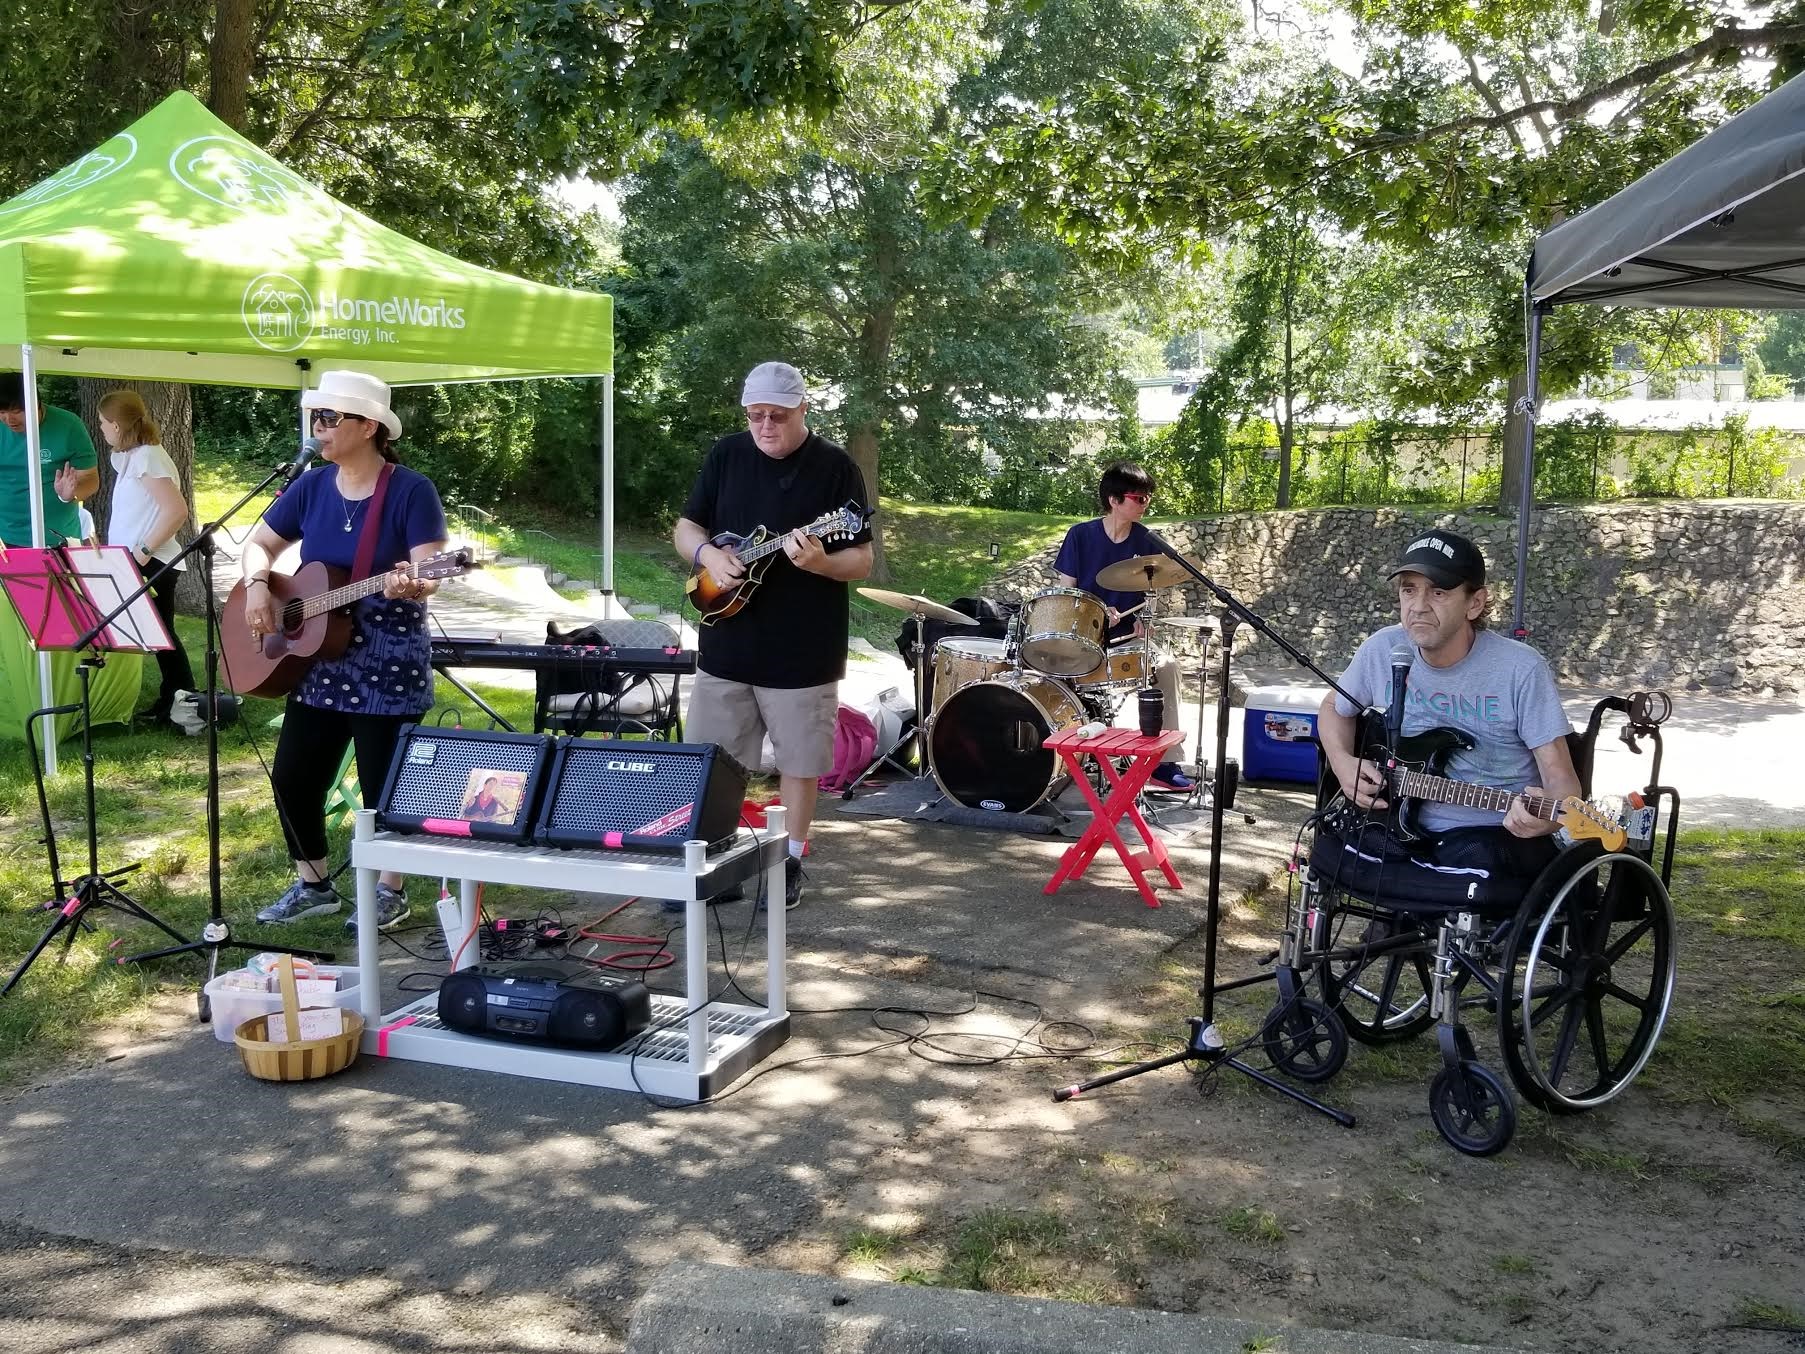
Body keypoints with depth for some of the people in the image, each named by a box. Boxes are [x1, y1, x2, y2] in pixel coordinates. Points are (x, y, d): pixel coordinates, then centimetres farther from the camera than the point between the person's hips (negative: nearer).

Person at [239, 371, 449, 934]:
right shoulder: (311, 487, 5)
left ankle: (390, 892, 20)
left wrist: (410, 585, -42)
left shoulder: (411, 490, -12)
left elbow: (431, 574, -19)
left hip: (388, 666, -6)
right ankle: (311, 884, 28)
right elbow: (259, 543, 13)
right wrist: (256, 586, -6)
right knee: (293, 777, 9)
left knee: (383, 785, 1)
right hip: (318, 663, 6)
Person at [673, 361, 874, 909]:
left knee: (799, 762, 7)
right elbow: (685, 528, 9)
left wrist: (819, 561, -29)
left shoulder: (836, 468, -8)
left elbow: (862, 561, -9)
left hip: (804, 654, -3)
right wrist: (708, 554, -13)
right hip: (726, 646, 4)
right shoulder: (725, 455, 3)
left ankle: (790, 862, 25)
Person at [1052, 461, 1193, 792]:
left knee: (1166, 663, -25)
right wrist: (1097, 612, -20)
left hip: (1127, 636, 2)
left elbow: (1150, 593, 11)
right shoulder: (1081, 535, -6)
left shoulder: (1146, 542, 2)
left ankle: (1163, 761, -17)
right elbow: (1065, 591, -4)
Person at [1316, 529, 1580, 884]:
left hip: (1499, 833, -4)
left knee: (1474, 862, -36)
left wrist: (1548, 816, -35)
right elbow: (1334, 708, 18)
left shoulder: (1521, 670, -13)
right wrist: (1343, 763, -1)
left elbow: (1560, 776, -12)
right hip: (1401, 823, 4)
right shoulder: (1382, 650, -2)